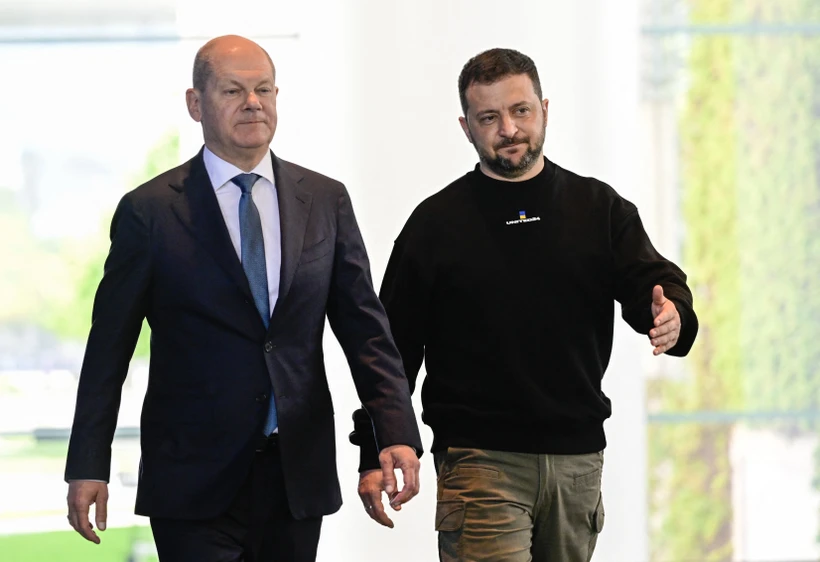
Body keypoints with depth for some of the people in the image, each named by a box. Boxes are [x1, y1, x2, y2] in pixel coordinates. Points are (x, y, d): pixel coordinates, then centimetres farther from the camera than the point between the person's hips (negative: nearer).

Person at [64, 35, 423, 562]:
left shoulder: (326, 201, 8)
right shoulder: (150, 212, -1)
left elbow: (364, 328, 6)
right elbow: (109, 346, 1)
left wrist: (398, 434, -7)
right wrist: (88, 467, -1)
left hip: (299, 475, 3)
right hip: (194, 479, -3)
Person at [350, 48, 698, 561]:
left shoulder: (601, 208, 9)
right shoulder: (436, 223, 3)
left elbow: (652, 281, 0)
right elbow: (393, 345, 5)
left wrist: (673, 318, -25)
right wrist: (374, 454, -2)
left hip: (578, 458, 3)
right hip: (479, 458, -3)